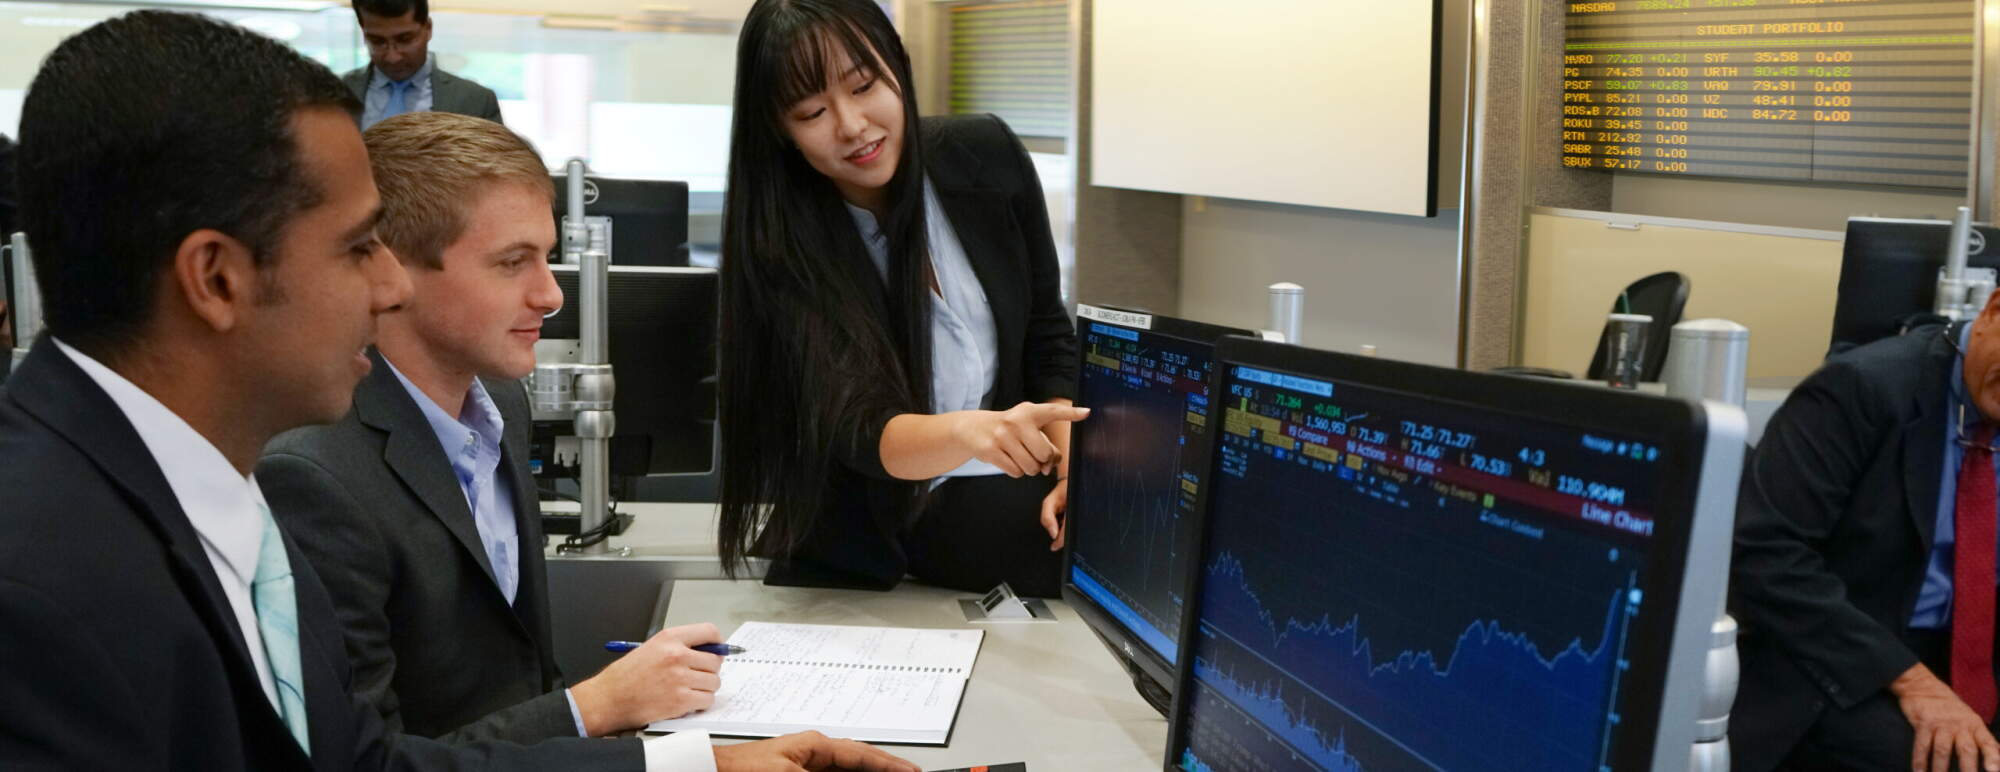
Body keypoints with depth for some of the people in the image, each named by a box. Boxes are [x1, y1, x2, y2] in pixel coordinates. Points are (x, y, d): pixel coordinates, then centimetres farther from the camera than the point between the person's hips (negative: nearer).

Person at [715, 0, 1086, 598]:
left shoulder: (987, 155, -3)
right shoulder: (776, 241, -14)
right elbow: (856, 429, -24)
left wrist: (1074, 471, -7)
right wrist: (969, 432, -45)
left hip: (1016, 533, 2)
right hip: (862, 569, -2)